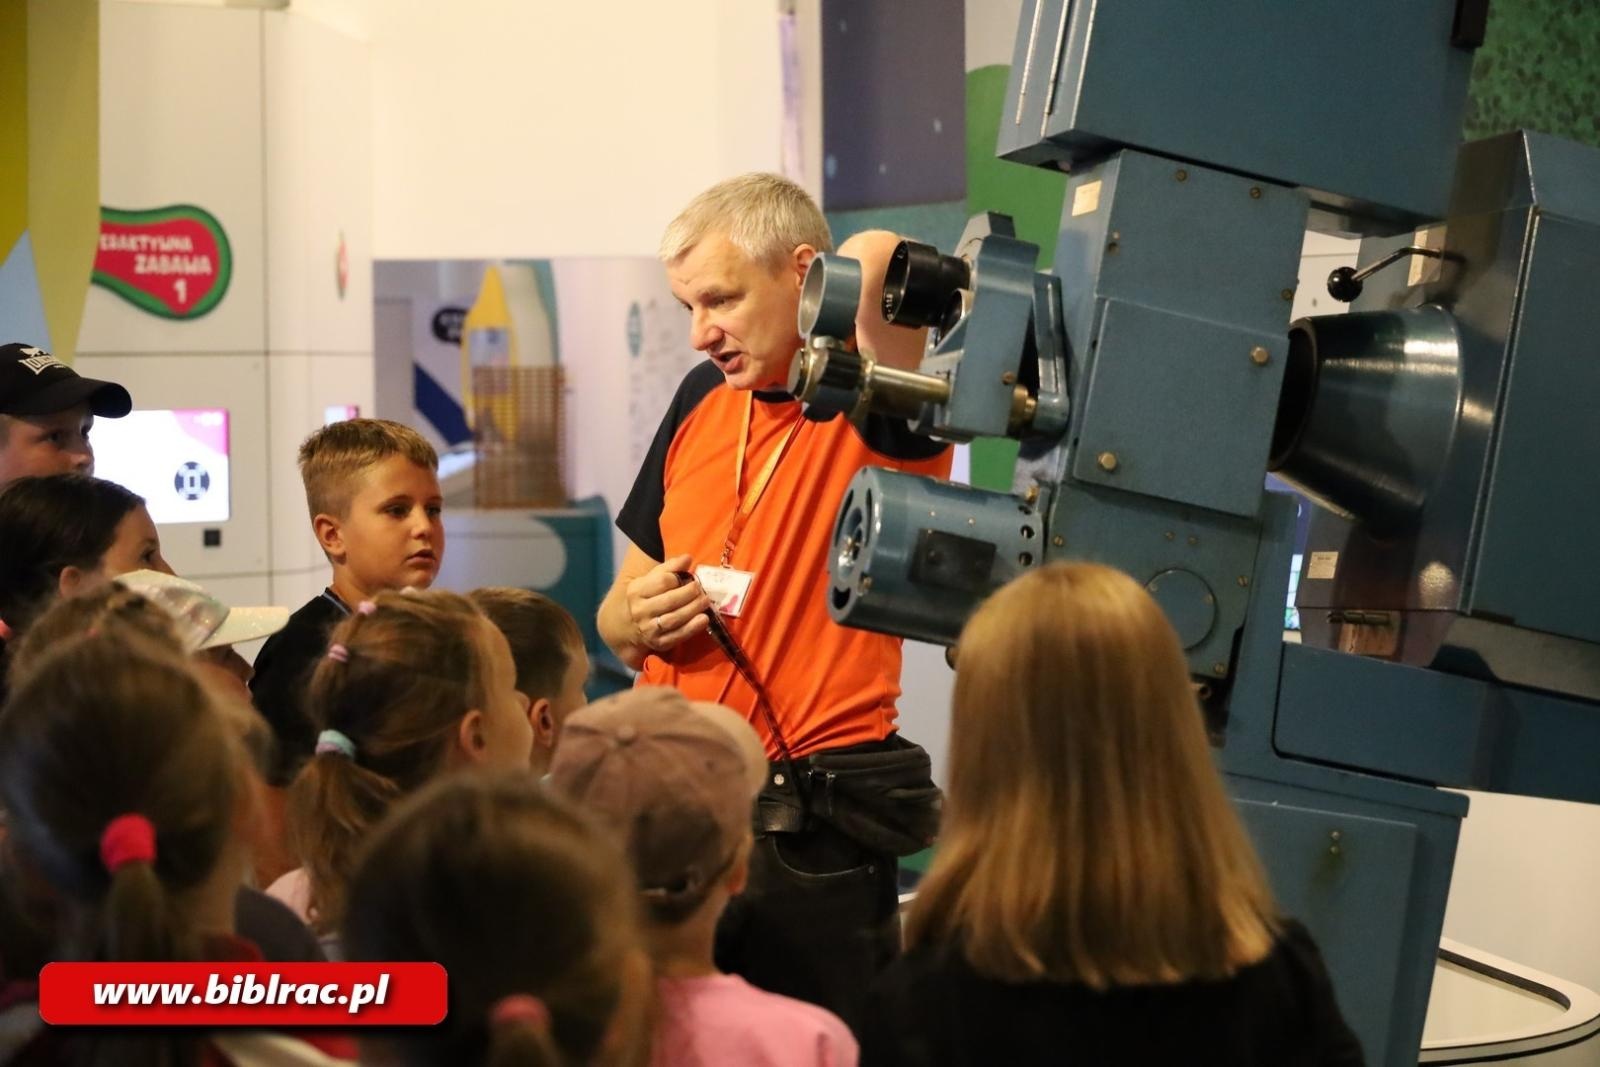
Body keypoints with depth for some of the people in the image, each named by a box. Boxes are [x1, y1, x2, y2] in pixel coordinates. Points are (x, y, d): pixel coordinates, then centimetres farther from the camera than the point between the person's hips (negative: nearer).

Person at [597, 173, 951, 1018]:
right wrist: (635, 619, -2)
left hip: (810, 840, -6)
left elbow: (874, 259, -32)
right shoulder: (702, 400, 12)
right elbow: (618, 618, 20)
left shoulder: (878, 407, -9)